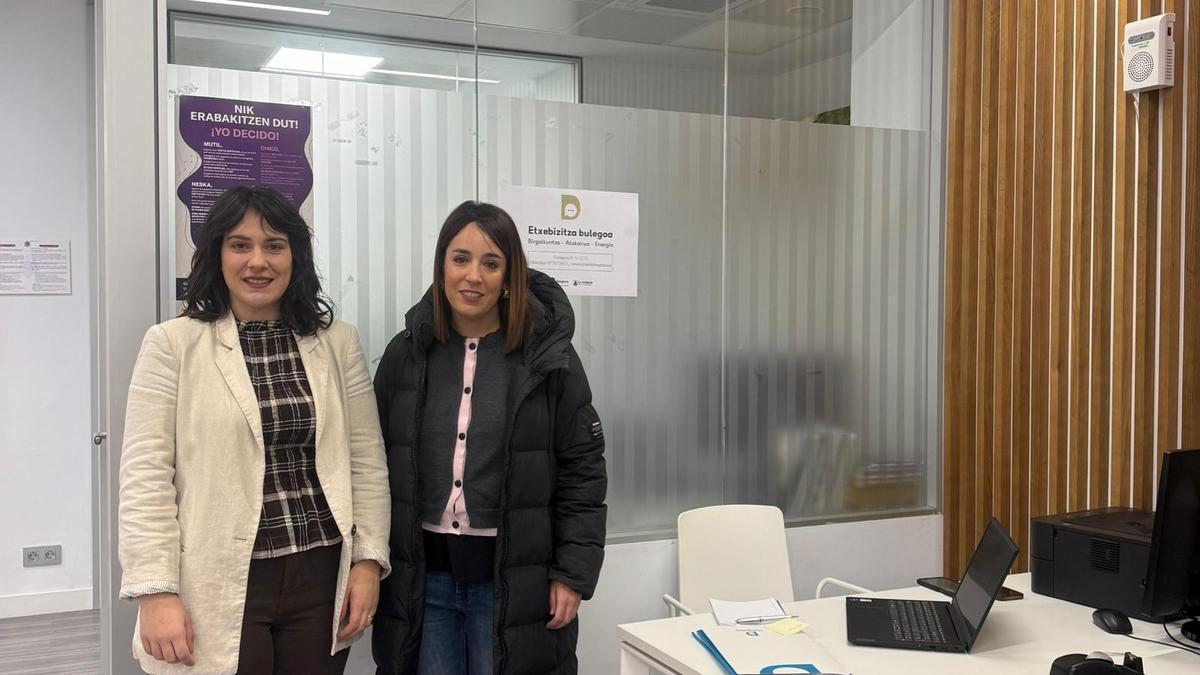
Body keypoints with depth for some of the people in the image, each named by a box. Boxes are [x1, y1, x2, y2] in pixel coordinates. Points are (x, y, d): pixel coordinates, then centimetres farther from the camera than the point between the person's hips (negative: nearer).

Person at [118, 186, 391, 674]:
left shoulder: (337, 342, 5)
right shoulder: (172, 344, -3)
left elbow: (366, 461, 7)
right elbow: (146, 476, -6)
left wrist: (369, 559, 1)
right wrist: (156, 592, -11)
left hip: (322, 579, 3)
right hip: (218, 588, -2)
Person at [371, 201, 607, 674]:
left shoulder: (549, 356, -4)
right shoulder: (405, 355, 3)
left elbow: (582, 470, -3)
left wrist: (573, 572, -7)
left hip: (514, 578, -2)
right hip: (422, 577, 2)